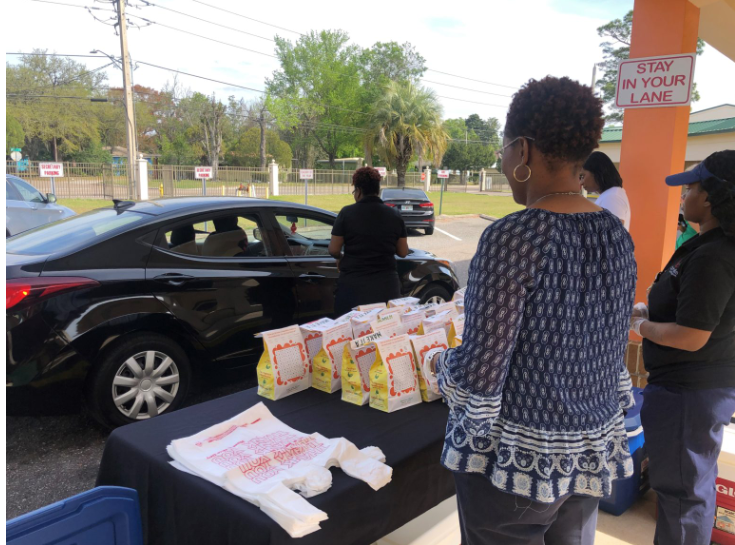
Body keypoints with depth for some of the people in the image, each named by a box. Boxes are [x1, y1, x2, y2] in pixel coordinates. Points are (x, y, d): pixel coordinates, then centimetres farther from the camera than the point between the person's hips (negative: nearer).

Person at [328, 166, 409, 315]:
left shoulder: (347, 213, -6)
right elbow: (403, 252, 7)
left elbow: (333, 250, -4)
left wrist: (341, 258, 17)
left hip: (353, 285, -2)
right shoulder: (394, 215, 1)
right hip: (386, 285, 3)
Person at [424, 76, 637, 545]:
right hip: (594, 454, 7)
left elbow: (481, 377, -21)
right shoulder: (618, 235, 0)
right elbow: (616, 356, 9)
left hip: (516, 456, -7)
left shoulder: (512, 238, -23)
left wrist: (440, 363, -1)